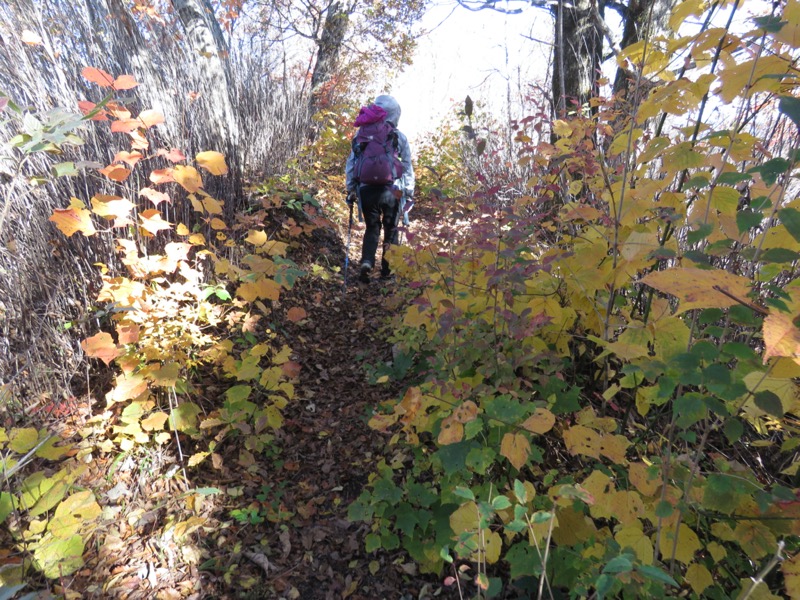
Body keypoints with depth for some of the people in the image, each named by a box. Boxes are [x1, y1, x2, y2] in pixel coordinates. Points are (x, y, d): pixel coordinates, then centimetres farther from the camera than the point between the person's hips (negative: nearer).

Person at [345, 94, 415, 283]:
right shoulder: (400, 137, 3)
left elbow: (351, 163, 6)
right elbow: (408, 168, 5)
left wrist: (351, 190, 13)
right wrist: (409, 193, 12)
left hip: (367, 190, 1)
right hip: (392, 191, -1)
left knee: (372, 228, 15)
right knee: (391, 230, 13)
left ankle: (366, 262, -4)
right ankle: (387, 270, 15)